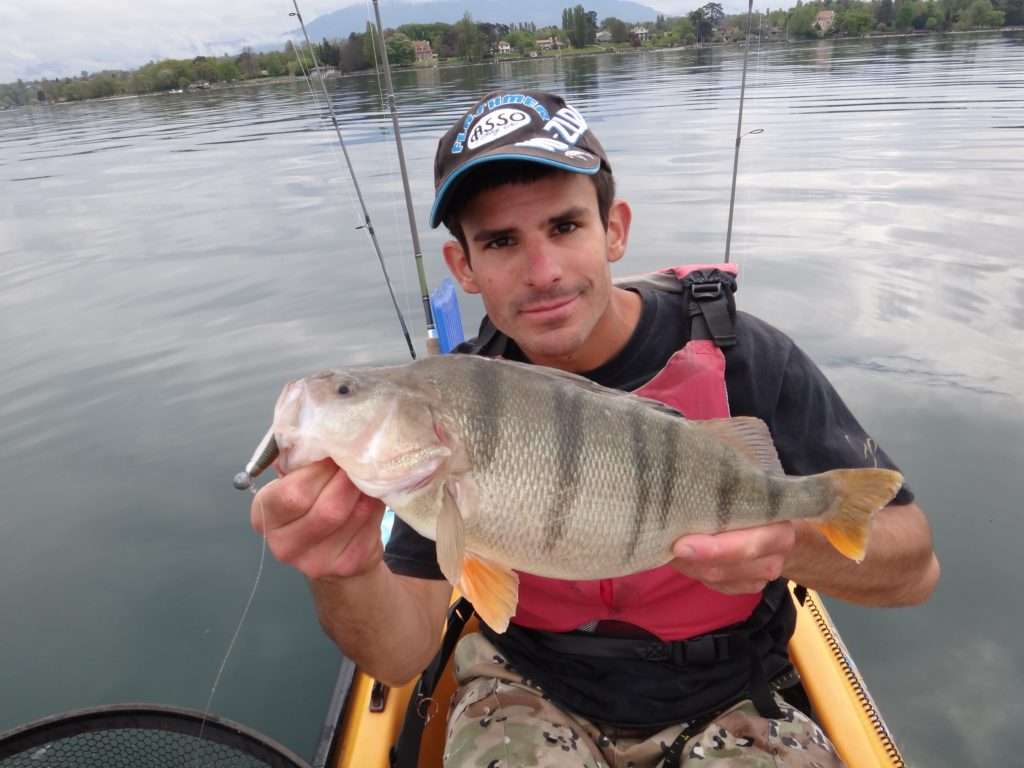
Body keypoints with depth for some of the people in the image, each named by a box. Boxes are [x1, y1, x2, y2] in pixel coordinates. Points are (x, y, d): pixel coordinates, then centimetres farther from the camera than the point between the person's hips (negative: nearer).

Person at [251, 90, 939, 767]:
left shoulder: (741, 356, -16)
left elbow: (914, 565, -11)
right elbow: (401, 657, -13)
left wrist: (791, 545, -33)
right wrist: (347, 572, -35)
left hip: (726, 705, 1)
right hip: (532, 696, 0)